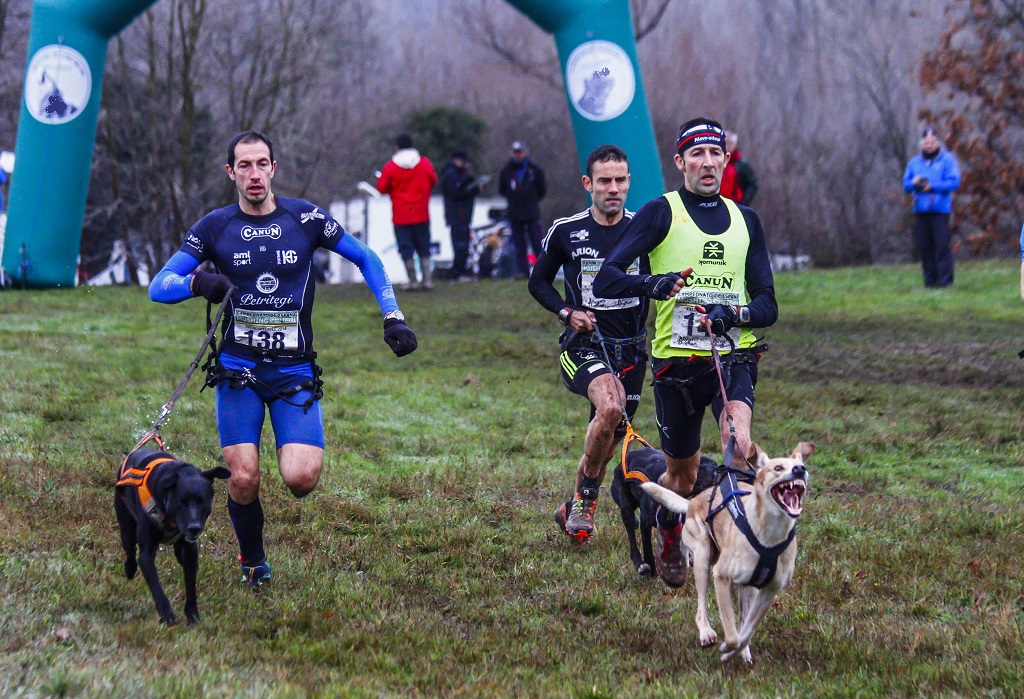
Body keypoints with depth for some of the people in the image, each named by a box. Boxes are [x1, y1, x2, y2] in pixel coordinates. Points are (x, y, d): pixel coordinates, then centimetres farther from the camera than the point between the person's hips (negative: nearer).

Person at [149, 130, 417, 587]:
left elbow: (366, 259, 13)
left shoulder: (304, 218, 1)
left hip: (295, 370, 0)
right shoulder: (215, 227, 2)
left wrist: (392, 318, 3)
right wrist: (197, 282, -24)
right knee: (243, 479, -11)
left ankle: (295, 451, 22)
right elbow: (158, 287, -2)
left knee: (301, 479, -16)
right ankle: (252, 562, 17)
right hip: (238, 367, 0)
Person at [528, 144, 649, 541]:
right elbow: (538, 282, 10)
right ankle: (586, 499, -12)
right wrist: (566, 312, -6)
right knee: (609, 407, -30)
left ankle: (573, 508, 33)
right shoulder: (565, 232, -2)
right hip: (583, 344, -3)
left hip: (631, 348, 3)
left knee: (609, 439, 10)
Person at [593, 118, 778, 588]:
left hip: (734, 356, 1)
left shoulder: (745, 220, 12)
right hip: (677, 360, -1)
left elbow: (767, 305, 9)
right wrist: (652, 284, -29)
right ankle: (669, 548, 42)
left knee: (737, 441, -29)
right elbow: (606, 280, -9)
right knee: (682, 473, 12)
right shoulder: (661, 212, 0)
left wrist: (731, 314, -14)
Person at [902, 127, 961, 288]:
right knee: (924, 246, 2)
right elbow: (905, 184, 16)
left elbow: (954, 182, -6)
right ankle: (930, 279, 8)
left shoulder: (947, 159, 4)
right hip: (920, 211, 4)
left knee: (942, 245, -11)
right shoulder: (914, 162, 17)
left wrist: (932, 186, -14)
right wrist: (914, 183, -7)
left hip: (940, 209, -4)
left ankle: (945, 279, -11)